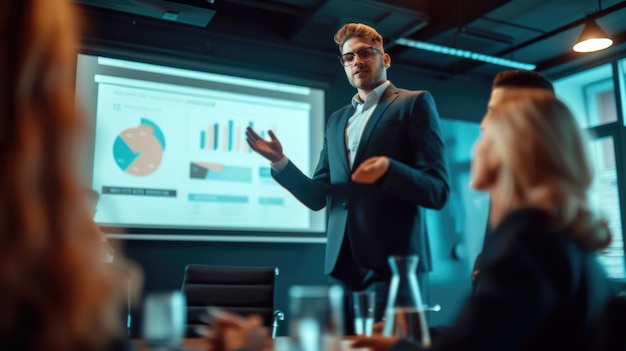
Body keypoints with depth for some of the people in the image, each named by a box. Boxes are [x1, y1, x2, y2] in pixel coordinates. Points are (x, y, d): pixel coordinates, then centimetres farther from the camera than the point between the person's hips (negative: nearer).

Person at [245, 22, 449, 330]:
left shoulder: (414, 103, 2)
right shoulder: (336, 120, 19)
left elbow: (438, 191, -6)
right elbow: (317, 197, 15)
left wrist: (388, 169, -25)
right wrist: (280, 161, -1)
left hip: (393, 262, -5)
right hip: (343, 264, 5)